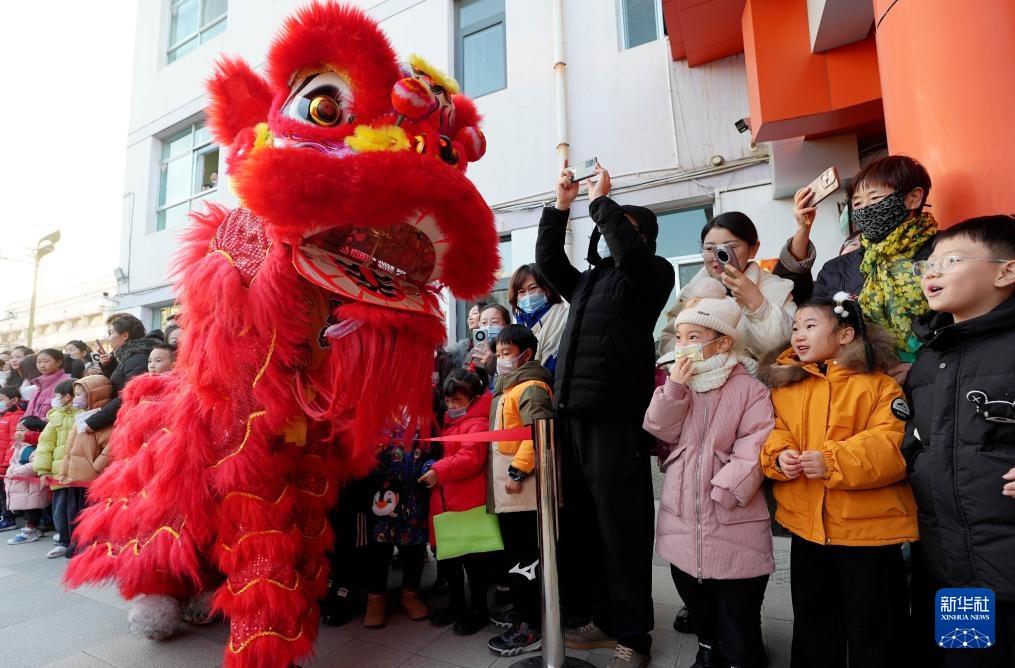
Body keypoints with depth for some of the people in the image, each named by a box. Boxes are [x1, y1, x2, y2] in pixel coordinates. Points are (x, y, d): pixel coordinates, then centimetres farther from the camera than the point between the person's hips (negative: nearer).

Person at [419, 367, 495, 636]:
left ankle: (479, 610, 22)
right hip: (445, 500, 9)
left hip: (468, 502, -9)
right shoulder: (450, 422, 15)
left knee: (472, 558, 4)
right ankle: (457, 604, 34)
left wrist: (439, 472, -27)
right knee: (445, 555, 17)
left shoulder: (478, 424, -14)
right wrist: (435, 471, 10)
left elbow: (470, 459, -25)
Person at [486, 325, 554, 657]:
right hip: (506, 490, 10)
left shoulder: (531, 388, -13)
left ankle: (531, 628, 11)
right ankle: (524, 614, 32)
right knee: (517, 556, 18)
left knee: (524, 558, -1)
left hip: (522, 489, -10)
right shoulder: (508, 389, 18)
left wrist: (518, 471, -23)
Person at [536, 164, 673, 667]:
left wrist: (601, 200, -2)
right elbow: (547, 260, 20)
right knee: (582, 522, 10)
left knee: (621, 526, -1)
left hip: (617, 417, -6)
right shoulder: (587, 282, 23)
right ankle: (602, 617, 24)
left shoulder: (652, 273, 5)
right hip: (574, 414, 7)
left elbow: (628, 249, -14)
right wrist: (561, 204, 15)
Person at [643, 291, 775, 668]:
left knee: (739, 635, 7)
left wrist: (724, 490, -21)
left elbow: (755, 449, -16)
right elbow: (660, 431, -3)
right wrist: (674, 386, -13)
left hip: (734, 529, -5)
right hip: (682, 522, 5)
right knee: (698, 609, 25)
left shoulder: (748, 389, -9)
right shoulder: (677, 384, 8)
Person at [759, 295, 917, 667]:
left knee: (871, 629, 13)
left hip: (868, 526, -4)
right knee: (812, 623, 21)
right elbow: (774, 432, 8)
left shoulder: (878, 384, -7)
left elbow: (894, 445, -16)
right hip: (807, 525, 4)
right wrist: (778, 455, -13)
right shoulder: (784, 385, 6)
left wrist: (834, 461, -28)